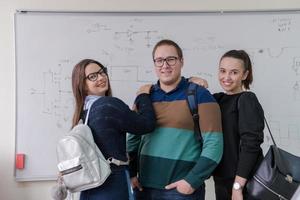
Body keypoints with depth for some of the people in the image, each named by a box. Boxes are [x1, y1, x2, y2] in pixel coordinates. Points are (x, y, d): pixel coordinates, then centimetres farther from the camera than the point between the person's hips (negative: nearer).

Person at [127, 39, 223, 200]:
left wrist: (192, 181, -14)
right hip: (144, 187, 4)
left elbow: (214, 143, -9)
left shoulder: (200, 95, -6)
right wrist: (131, 174, 4)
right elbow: (133, 138, 14)